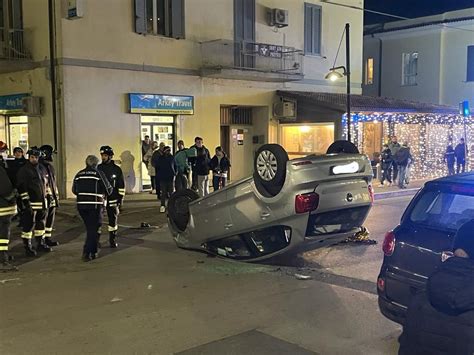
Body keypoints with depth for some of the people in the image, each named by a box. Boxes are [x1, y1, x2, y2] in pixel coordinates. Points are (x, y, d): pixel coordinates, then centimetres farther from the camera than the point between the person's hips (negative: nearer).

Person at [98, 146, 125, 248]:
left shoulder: (117, 169, 0)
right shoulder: (98, 168, 3)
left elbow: (121, 185, 3)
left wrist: (121, 198, -1)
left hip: (112, 199, 0)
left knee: (113, 219, 6)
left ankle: (113, 240, 18)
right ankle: (96, 240, 6)